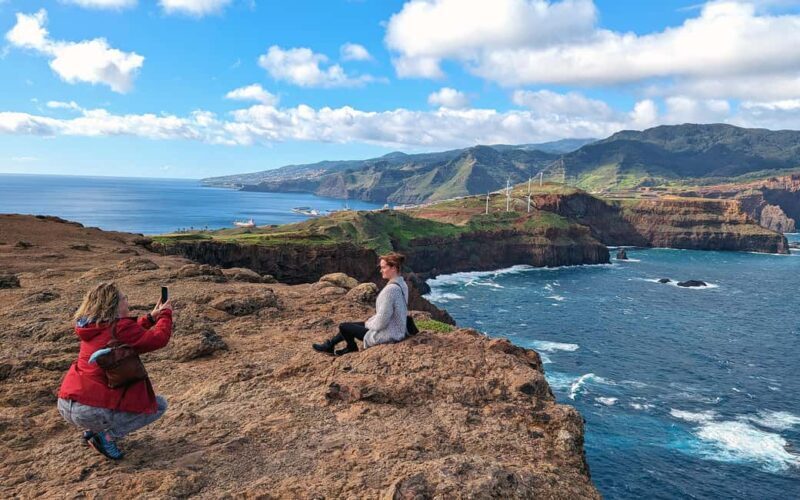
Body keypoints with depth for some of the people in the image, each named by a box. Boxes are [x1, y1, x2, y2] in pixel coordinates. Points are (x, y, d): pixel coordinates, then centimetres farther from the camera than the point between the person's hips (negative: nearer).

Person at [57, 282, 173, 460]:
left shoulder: (93, 327, 10)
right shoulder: (119, 328, -15)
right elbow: (158, 339, -15)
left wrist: (151, 317, 20)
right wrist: (165, 314, 1)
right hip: (92, 412, -9)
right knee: (159, 404, 7)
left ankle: (93, 431, 20)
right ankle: (108, 436, -3)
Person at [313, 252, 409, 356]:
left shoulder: (390, 289, -29)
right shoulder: (402, 284, 1)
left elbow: (380, 323, -27)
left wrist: (368, 324, -7)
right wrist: (370, 321, 9)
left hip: (387, 335, -9)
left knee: (343, 327, 9)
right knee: (350, 324, 22)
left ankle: (352, 347, 36)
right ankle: (329, 345, 38)